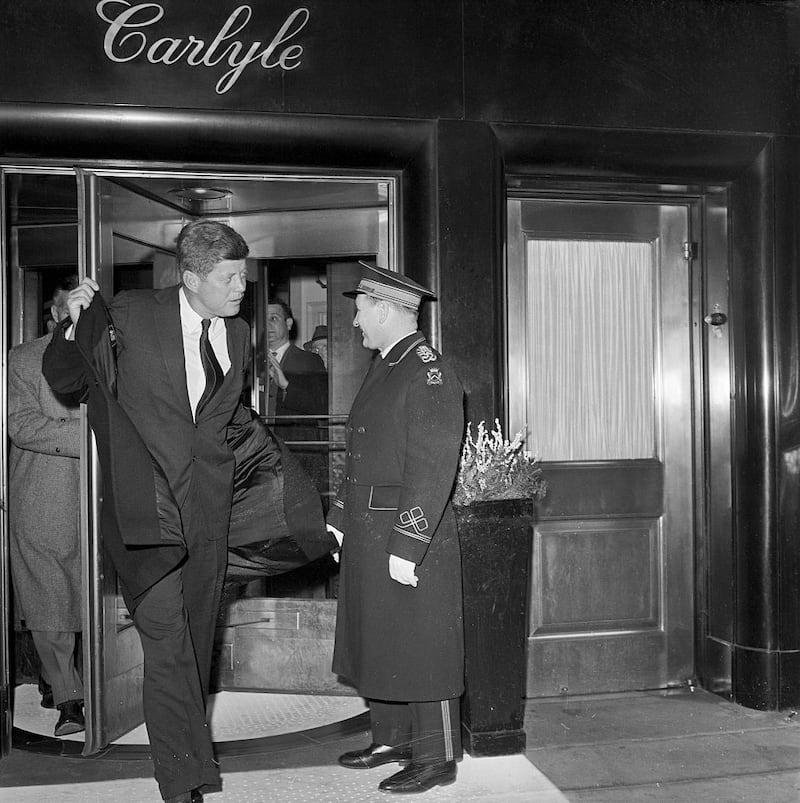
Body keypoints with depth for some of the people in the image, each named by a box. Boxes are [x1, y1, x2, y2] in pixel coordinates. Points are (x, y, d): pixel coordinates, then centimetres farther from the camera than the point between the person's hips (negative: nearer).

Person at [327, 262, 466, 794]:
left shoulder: (429, 374, -15)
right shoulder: (382, 368, 15)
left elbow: (433, 470, -20)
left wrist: (405, 548, -22)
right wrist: (341, 520, 18)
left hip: (412, 536, -9)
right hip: (368, 535, 9)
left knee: (422, 651, 2)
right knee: (377, 646, 17)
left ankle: (437, 759, 16)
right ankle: (392, 740, 33)